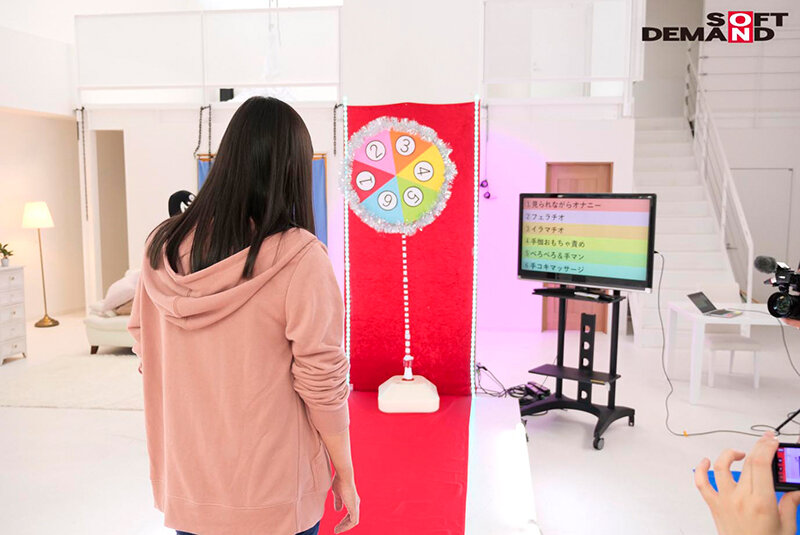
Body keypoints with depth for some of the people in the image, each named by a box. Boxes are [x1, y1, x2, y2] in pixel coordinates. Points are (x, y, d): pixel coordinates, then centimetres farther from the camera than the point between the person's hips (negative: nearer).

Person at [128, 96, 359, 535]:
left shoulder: (161, 248, -5)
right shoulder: (299, 257, -21)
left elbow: (147, 360, 4)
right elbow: (322, 383, -17)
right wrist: (345, 476, -2)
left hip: (184, 488, 4)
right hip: (274, 500, -4)